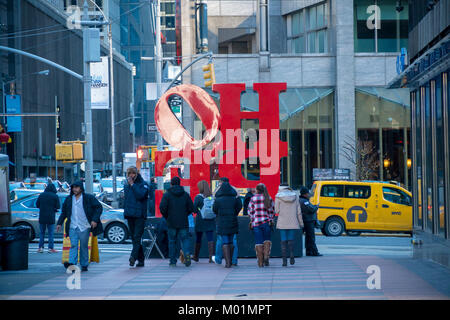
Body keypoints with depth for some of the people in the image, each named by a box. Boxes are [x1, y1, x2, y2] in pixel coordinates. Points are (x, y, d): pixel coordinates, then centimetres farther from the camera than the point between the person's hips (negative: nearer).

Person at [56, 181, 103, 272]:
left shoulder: (88, 198, -1)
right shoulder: (69, 199, 12)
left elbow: (99, 207, -1)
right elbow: (64, 212, 20)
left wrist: (95, 220, -10)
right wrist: (59, 223, 13)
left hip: (84, 227, -3)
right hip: (73, 227, 3)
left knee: (84, 246, 3)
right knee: (73, 245, -8)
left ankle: (84, 265, 10)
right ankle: (72, 263, -19)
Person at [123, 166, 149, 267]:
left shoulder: (143, 184, 0)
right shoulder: (126, 186, 17)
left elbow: (140, 195, -16)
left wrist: (132, 184, -13)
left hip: (140, 215, -6)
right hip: (130, 215, 6)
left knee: (137, 237, -15)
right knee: (134, 238, 7)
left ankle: (133, 256, -27)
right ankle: (141, 259, 12)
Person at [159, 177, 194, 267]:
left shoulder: (167, 195, -2)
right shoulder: (185, 195, 5)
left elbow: (162, 208, -11)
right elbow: (191, 208, 2)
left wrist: (166, 217, 6)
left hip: (171, 222, -1)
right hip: (183, 222, 1)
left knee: (172, 242, 8)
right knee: (184, 239, 5)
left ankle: (172, 261, 9)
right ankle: (186, 254, -22)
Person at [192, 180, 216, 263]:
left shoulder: (198, 197, -11)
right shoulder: (212, 197, -1)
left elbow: (194, 209, -10)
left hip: (200, 221, -2)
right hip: (211, 222, 2)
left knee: (198, 239, 13)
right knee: (210, 239, 0)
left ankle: (196, 257, 25)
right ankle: (211, 257, -9)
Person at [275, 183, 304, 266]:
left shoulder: (278, 197, -4)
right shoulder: (295, 196, 4)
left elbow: (277, 211, -4)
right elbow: (298, 211, 4)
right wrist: (301, 222, 11)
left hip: (282, 222, -2)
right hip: (293, 222, 2)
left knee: (284, 241, 3)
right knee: (291, 239, 15)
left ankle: (284, 260, -1)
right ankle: (292, 256, -3)